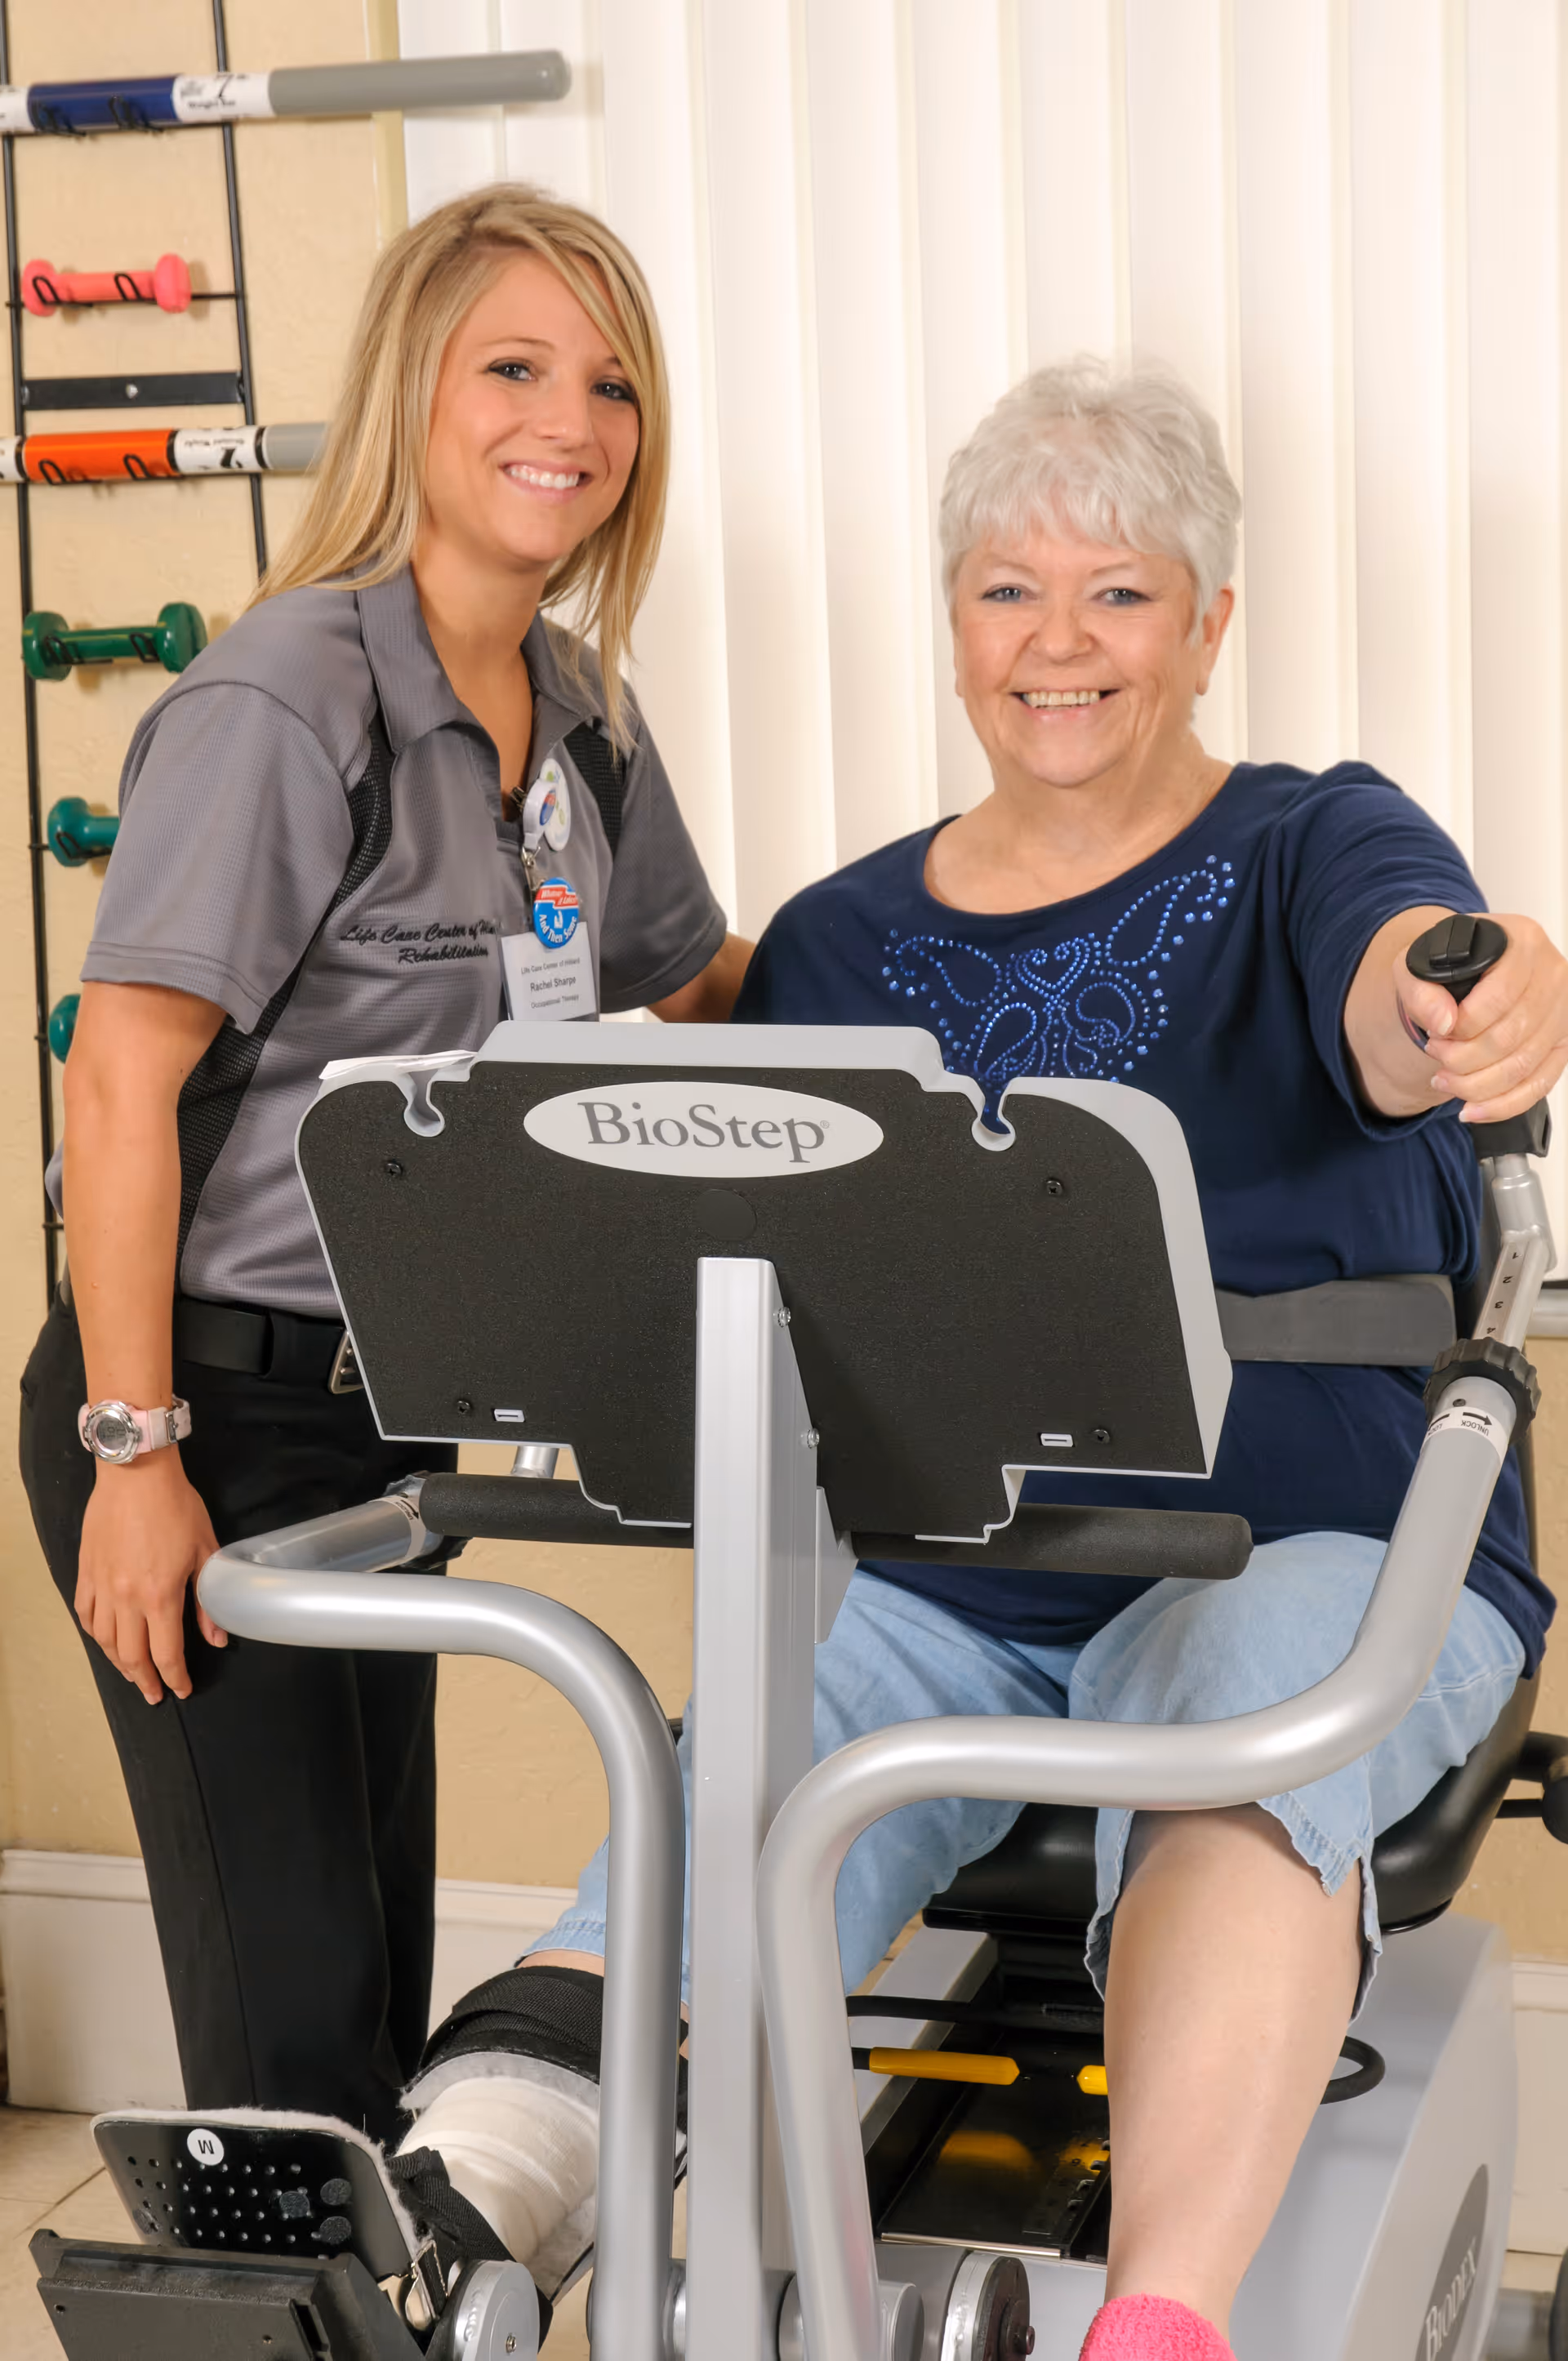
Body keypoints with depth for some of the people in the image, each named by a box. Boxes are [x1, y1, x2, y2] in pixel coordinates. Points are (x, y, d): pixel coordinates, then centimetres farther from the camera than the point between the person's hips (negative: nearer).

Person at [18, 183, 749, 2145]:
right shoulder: (287, 698, -17)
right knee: (293, 2003, -5)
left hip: (389, 1408, 8)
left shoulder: (580, 715, 8)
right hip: (213, 1402, -8)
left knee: (381, 1971, 15)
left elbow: (701, 987, 24)